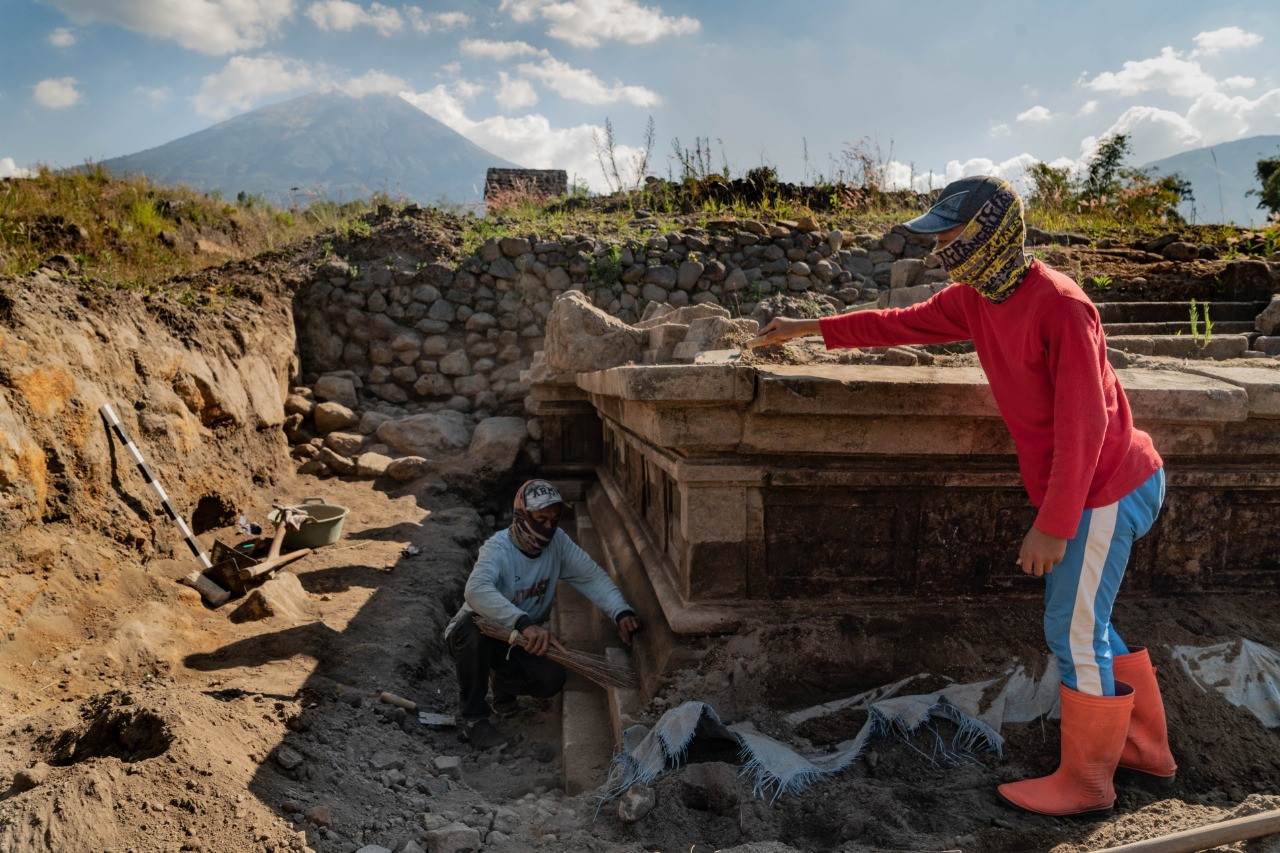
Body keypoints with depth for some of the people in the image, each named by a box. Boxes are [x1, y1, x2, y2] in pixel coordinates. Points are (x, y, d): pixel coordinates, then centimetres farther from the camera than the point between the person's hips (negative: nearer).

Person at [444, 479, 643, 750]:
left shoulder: (557, 542, -10)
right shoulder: (498, 548, -28)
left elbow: (593, 577, -9)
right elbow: (476, 590, -47)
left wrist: (622, 612, -28)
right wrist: (524, 623, -61)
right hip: (470, 636, -4)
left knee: (551, 679, -22)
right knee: (475, 624, -39)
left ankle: (502, 681, 14)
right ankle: (473, 718, -20)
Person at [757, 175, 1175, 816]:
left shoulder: (1058, 306, -25)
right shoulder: (972, 299, 1)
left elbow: (1083, 425, -26)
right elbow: (903, 324, 15)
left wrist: (1053, 525, -24)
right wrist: (808, 328, 16)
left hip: (1101, 492, -9)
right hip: (1076, 488, 9)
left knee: (1075, 633, 1)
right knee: (1083, 617, 19)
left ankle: (1085, 781, 19)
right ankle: (1145, 749, 36)